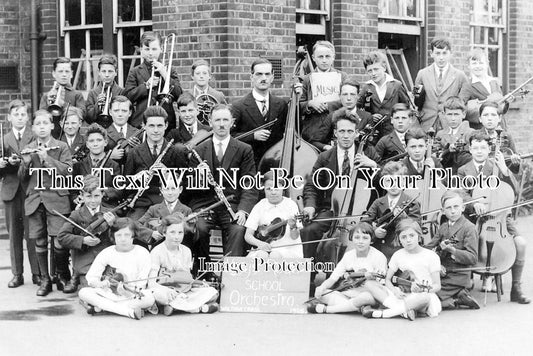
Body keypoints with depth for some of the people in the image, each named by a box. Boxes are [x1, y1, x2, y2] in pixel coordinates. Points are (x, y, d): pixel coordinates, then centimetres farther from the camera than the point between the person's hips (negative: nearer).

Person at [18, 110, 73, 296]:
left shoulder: (61, 147, 4)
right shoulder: (28, 149, 13)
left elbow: (67, 171, -8)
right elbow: (22, 179, 13)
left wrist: (47, 159, -14)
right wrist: (26, 163, -6)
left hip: (56, 200, -3)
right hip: (34, 201, 3)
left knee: (59, 242, -9)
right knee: (39, 243, 3)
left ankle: (63, 276, 12)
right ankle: (45, 280, 15)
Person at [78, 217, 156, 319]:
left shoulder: (142, 253, -3)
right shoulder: (106, 253, 2)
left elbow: (141, 283, -9)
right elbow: (91, 277, -2)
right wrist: (101, 283, -25)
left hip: (132, 296, -2)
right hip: (109, 294, 2)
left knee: (150, 298, -35)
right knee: (83, 292, -24)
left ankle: (99, 306, -26)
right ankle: (130, 311, -30)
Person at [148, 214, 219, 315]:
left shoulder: (186, 251, 10)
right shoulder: (157, 252, -6)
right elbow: (151, 282, -15)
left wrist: (197, 283, -6)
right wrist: (166, 290, -35)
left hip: (184, 292, 4)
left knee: (213, 292, -14)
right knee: (157, 293, -41)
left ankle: (173, 306, -24)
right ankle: (199, 308, -29)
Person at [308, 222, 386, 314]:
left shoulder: (379, 257, -5)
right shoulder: (348, 256, 8)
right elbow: (332, 279, 4)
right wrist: (321, 288, -16)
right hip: (350, 294, 4)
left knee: (368, 297, -41)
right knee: (318, 292, -13)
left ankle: (324, 309, -27)